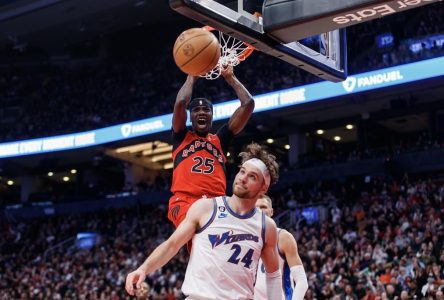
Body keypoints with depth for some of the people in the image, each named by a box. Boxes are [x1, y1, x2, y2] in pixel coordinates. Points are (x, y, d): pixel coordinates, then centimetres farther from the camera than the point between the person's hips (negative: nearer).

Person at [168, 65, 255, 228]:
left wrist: (230, 77, 23)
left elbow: (248, 103, 18)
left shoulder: (220, 139, 24)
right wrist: (192, 77, 16)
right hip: (184, 201, -2)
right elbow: (180, 103, 1)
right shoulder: (181, 137, 19)